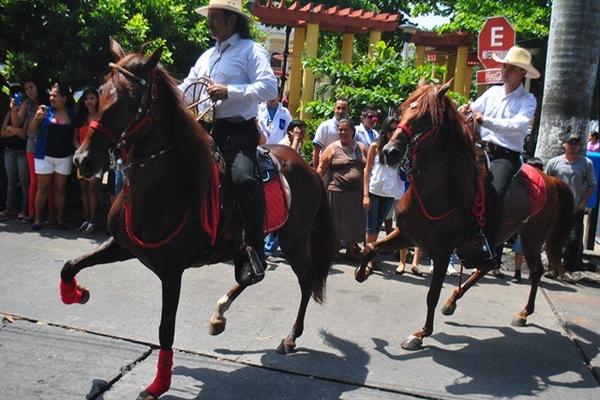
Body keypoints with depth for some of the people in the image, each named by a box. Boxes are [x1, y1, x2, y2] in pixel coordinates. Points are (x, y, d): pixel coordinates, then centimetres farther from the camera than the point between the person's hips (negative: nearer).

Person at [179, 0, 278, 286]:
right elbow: (185, 90, 29)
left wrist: (230, 91, -20)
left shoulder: (251, 50, 3)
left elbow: (269, 88, -12)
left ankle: (252, 252, -25)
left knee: (243, 177, -33)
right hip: (206, 129, 8)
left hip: (239, 130, -8)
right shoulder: (206, 56, 25)